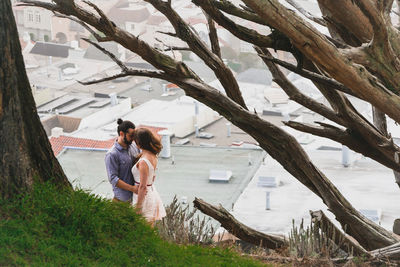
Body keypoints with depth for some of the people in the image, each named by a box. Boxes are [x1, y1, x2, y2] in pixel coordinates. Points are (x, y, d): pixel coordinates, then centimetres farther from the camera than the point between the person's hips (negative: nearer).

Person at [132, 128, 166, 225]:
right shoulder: (153, 156, 3)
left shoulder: (143, 161, -24)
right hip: (153, 193, 9)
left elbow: (143, 186, -22)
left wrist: (138, 206, -17)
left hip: (145, 195, -9)